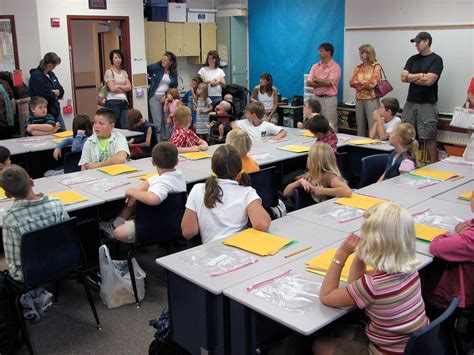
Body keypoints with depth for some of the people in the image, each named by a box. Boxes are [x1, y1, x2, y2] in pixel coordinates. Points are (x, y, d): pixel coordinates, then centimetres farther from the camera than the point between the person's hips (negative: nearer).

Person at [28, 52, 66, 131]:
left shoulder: (51, 74, 11)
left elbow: (61, 91, 8)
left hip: (56, 111, 8)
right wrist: (55, 93, -2)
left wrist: (53, 92, -12)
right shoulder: (36, 76, -16)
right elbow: (47, 96, -22)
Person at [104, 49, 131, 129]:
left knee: (126, 127, -6)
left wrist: (118, 86, -6)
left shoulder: (124, 72, 16)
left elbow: (129, 87, 5)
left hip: (124, 102, 5)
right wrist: (124, 89, 2)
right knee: (114, 127, -2)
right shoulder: (109, 72, 0)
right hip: (113, 102, -5)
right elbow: (113, 88, -10)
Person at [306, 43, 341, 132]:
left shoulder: (335, 67, -5)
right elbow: (308, 83, 2)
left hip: (329, 99, -5)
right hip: (316, 98, 5)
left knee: (330, 126, -4)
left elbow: (328, 82, -17)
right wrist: (323, 83, -11)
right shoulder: (315, 66, 12)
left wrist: (316, 79, -1)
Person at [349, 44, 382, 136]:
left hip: (371, 99, -5)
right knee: (360, 127, 9)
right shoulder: (358, 68, 12)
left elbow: (372, 84, -12)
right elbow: (351, 83, 1)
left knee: (373, 128, -7)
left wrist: (359, 83, -3)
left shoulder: (376, 67, -2)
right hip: (359, 99, 5)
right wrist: (366, 83, -8)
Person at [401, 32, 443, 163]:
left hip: (427, 104, -5)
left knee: (429, 137, -3)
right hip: (410, 102, 5)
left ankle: (433, 165, 3)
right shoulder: (412, 59, 13)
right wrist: (421, 75, -7)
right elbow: (403, 78, 1)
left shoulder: (436, 60, -3)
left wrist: (411, 77, -2)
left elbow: (429, 81, -14)